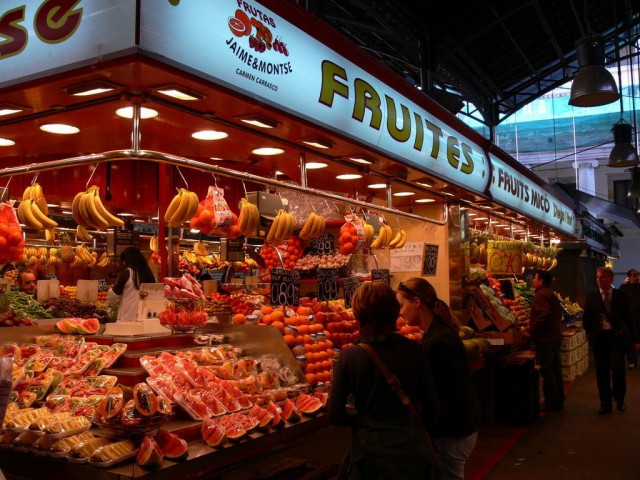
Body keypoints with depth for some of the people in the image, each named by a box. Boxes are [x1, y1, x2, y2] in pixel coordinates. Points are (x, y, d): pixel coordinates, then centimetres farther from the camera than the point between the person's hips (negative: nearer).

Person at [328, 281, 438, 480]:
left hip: (368, 450, -1)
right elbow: (431, 408, -1)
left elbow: (335, 414, -6)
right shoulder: (414, 350, -8)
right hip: (410, 448, 2)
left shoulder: (349, 356, -11)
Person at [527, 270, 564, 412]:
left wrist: (531, 331, -20)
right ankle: (559, 401, 23)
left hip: (545, 339, -10)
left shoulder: (541, 295, -15)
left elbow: (545, 315, -28)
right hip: (555, 337, 10)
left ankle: (551, 403, 1)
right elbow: (558, 314, 23)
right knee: (555, 370, 15)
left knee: (547, 372, -4)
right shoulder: (551, 294, 17)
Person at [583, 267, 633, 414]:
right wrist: (590, 334, 0)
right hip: (598, 337, 1)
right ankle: (605, 404, 14)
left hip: (616, 336, -1)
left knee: (618, 369, -7)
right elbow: (586, 318, 9)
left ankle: (620, 399, 18)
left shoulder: (621, 296, 5)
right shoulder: (591, 297, 6)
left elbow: (627, 317, 8)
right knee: (602, 372, 5)